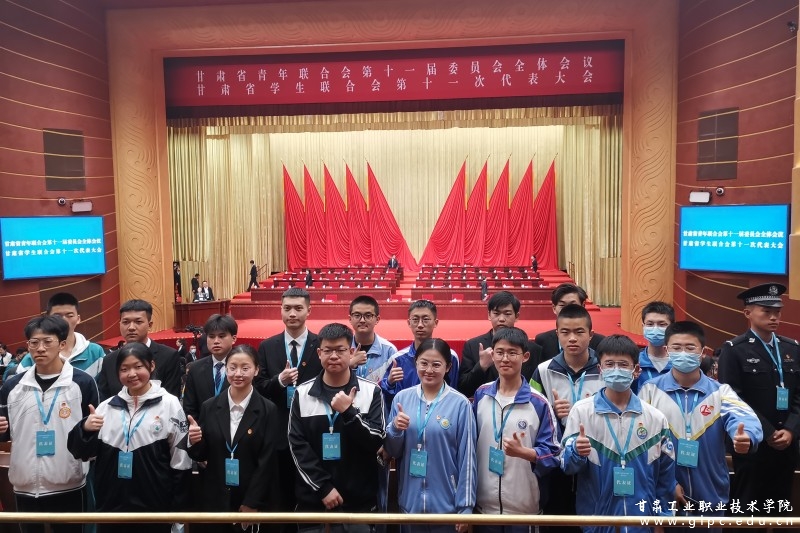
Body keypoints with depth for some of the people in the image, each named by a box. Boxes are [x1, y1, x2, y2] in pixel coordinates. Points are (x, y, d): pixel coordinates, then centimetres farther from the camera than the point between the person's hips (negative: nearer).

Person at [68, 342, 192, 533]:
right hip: (111, 505, 3)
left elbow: (181, 459, -3)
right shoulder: (107, 406, 4)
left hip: (154, 507, -3)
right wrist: (85, 429, -10)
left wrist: (178, 510, -3)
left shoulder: (169, 404, -6)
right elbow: (83, 453, 9)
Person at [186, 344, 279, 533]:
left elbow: (268, 461, -7)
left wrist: (251, 503, -9)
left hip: (253, 500, -2)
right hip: (214, 499, 2)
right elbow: (201, 456, 4)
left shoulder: (268, 410, -7)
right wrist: (195, 442, -16)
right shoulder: (209, 406, 0)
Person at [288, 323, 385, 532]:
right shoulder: (303, 393, 1)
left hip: (358, 501, -1)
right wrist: (323, 487, -9)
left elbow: (376, 442, -5)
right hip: (312, 499, 1)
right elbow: (297, 446, -2)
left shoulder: (371, 391, -1)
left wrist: (348, 412, -18)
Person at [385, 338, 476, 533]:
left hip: (446, 504, -2)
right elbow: (392, 451, 5)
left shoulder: (460, 403, -10)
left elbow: (467, 458, -6)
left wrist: (465, 506, -4)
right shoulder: (402, 398, -1)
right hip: (410, 502, 3)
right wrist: (395, 429, -15)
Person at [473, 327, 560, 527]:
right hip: (484, 504, 3)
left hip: (523, 507, -2)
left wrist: (521, 452, -24)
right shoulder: (481, 394, 2)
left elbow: (552, 454, -7)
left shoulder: (539, 403, -8)